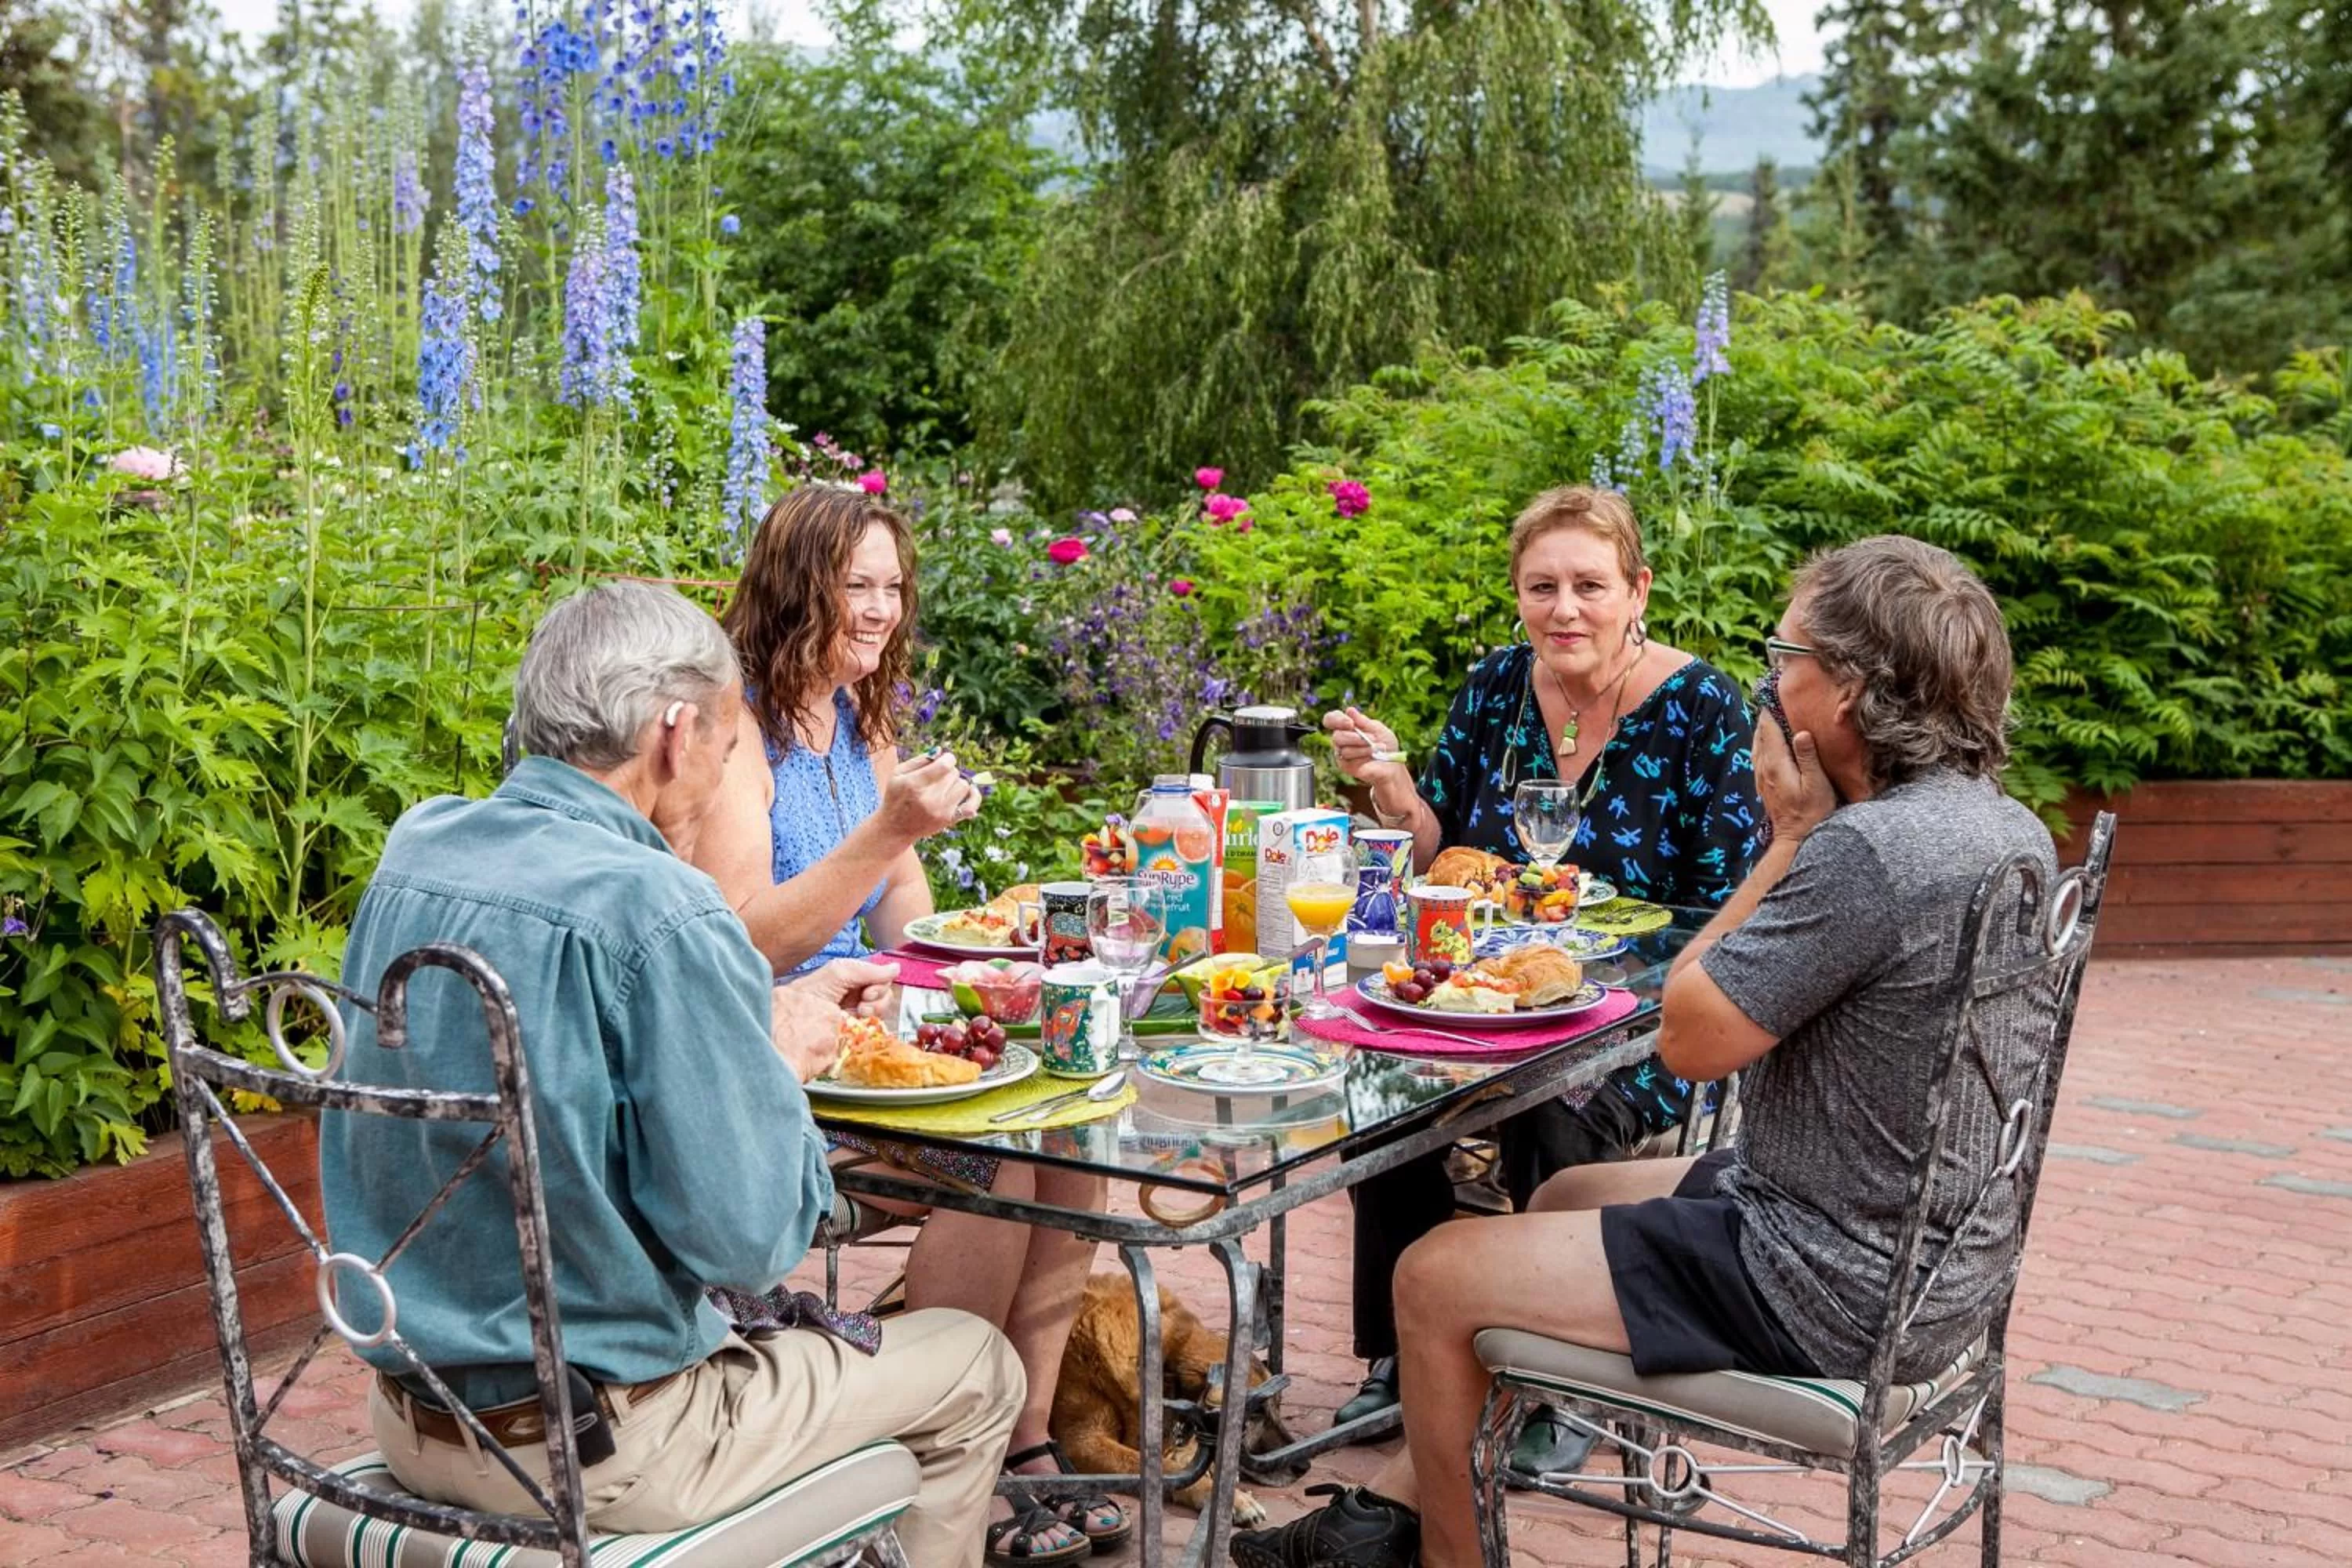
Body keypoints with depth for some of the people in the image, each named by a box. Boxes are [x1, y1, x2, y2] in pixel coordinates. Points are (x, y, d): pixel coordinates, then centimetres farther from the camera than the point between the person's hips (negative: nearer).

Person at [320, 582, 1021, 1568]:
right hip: (593, 1451, -8)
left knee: (789, 1330, 33)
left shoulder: (415, 849, 0)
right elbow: (750, 1238, -22)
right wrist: (782, 1063, -5)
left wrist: (767, 1017, 11)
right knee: (976, 1369, 13)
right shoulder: (656, 911, -24)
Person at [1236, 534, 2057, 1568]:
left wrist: (1790, 838, -14)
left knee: (1435, 1279, 1)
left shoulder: (1867, 851, -28)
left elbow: (1689, 1037, -19)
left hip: (1830, 1289, -10)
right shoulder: (2014, 829, 4)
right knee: (1565, 1197, 27)